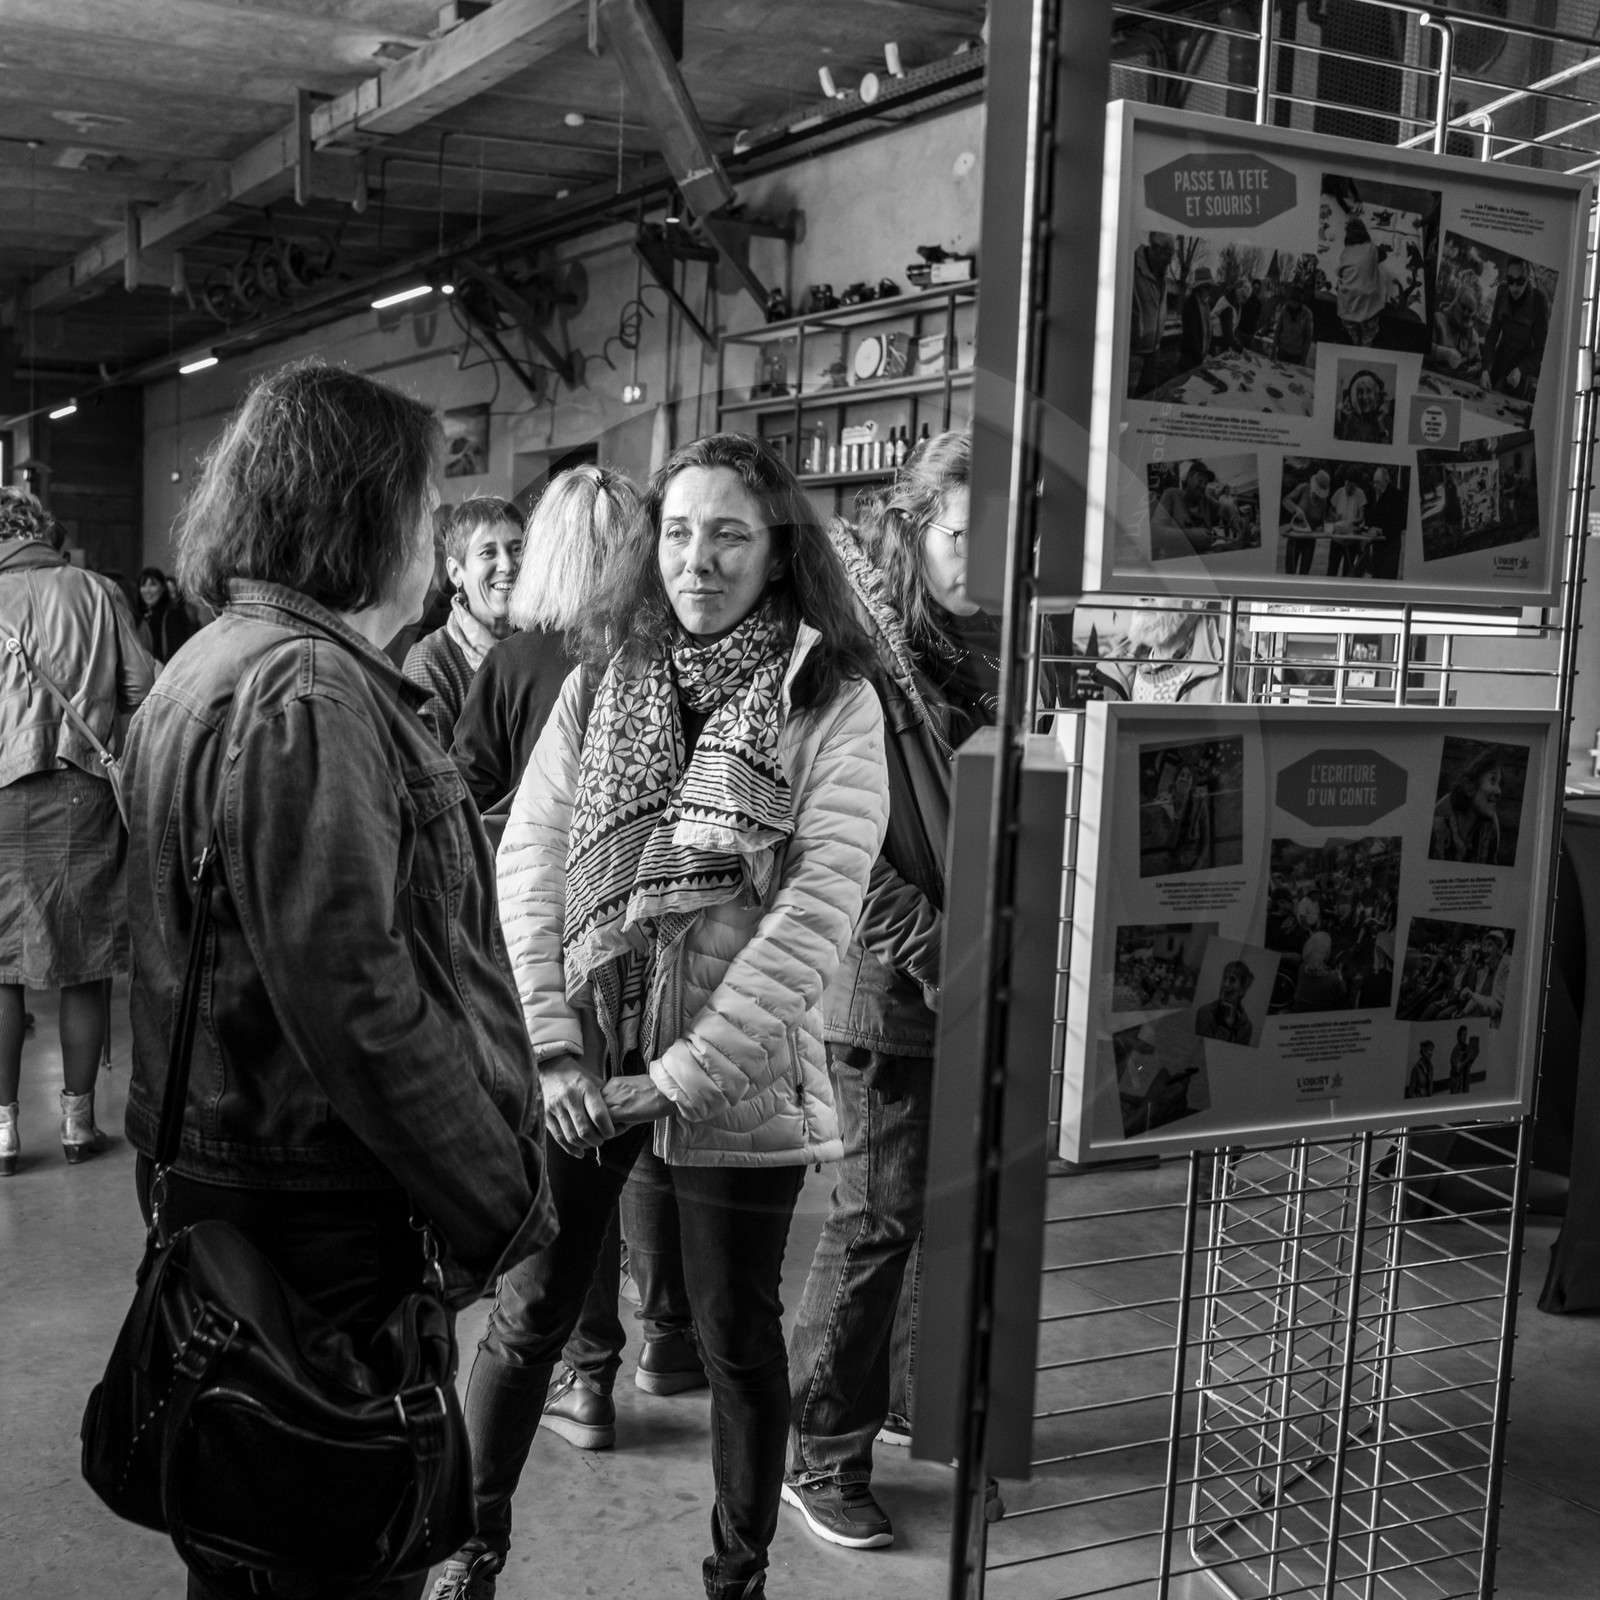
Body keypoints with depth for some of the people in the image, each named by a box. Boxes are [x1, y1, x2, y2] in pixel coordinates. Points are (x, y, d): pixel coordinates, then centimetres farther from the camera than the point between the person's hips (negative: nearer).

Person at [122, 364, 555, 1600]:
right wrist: (503, 1207, -18)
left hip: (221, 1186, 10)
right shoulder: (306, 690, -20)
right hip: (327, 1216, -10)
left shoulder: (214, 666, 14)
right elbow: (358, 1001, -27)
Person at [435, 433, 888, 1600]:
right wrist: (552, 1045, -10)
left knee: (738, 1339, 12)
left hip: (738, 1072, -2)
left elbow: (817, 909, -13)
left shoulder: (834, 702, -5)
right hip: (579, 1064, 3)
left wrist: (684, 1071, -16)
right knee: (528, 1316, 13)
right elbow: (527, 858, 0)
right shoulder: (603, 679, 4)